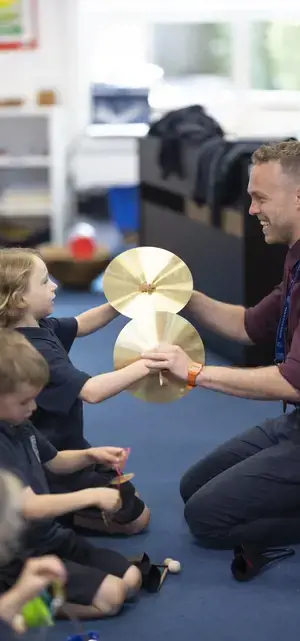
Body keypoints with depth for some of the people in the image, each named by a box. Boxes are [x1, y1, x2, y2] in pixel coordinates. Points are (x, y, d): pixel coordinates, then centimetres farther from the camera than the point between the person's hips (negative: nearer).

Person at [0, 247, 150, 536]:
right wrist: (143, 366, -44)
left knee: (127, 494, 26)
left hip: (65, 450, 10)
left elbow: (81, 325, 14)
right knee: (136, 518, 3)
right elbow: (91, 391, -43)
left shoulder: (37, 328, -3)